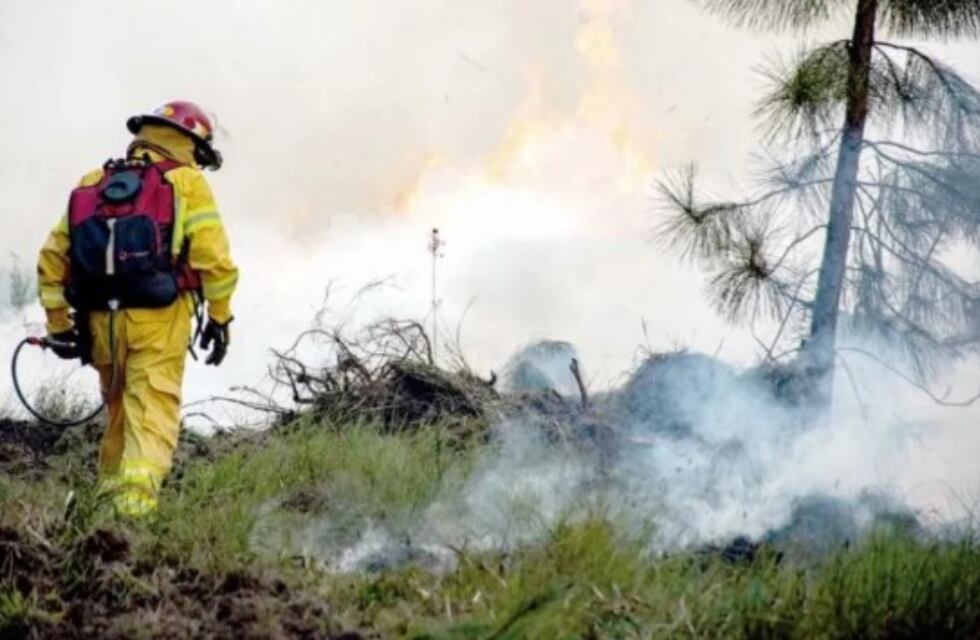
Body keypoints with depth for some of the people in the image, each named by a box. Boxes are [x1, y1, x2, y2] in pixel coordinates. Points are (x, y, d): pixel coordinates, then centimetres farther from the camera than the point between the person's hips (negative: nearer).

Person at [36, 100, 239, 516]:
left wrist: (58, 324, 16)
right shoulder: (187, 184, 2)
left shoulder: (92, 185, 16)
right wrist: (220, 318, 3)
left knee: (118, 407, 21)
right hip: (158, 320, -5)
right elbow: (214, 259, -6)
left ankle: (111, 489, 26)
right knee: (154, 409, -8)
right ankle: (138, 490, -27)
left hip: (101, 321, 5)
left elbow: (53, 258, 12)